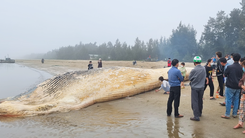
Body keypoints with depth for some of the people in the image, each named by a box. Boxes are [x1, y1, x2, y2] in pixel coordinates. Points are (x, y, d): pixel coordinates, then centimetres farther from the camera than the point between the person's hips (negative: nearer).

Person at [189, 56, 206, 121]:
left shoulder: (194, 70, -20)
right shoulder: (204, 69, -4)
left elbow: (189, 78, -6)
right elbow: (205, 77, 7)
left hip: (194, 87, -5)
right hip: (201, 87, 6)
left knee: (195, 102, 0)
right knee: (200, 101, 20)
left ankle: (196, 116, 0)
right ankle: (200, 113, 36)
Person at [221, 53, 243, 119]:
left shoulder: (229, 67, -15)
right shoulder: (241, 67, -2)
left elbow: (225, 75, -2)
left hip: (230, 86, -4)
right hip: (238, 86, 4)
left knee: (228, 100, 2)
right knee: (236, 100, 13)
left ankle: (227, 115, 6)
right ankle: (235, 114, 22)